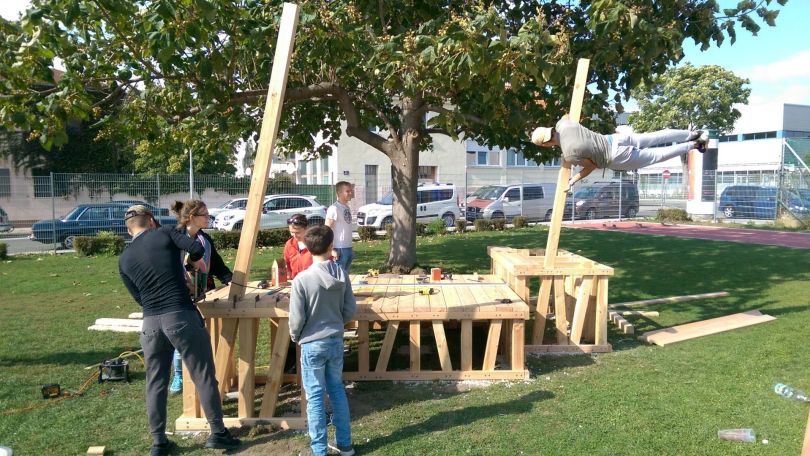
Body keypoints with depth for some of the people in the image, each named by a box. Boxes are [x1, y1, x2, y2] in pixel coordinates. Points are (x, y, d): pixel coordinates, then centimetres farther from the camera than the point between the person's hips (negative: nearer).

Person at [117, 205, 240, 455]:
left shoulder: (124, 259, 11)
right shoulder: (164, 234, 2)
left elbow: (138, 297, 14)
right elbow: (197, 248, -11)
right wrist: (196, 261, 11)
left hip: (150, 323, 4)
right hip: (182, 317, -4)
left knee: (155, 383, 16)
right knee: (204, 376, 7)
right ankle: (218, 432, 14)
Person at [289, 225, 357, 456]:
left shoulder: (302, 279, -19)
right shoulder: (341, 274, -6)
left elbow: (296, 318, -13)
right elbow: (350, 309, 2)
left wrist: (295, 337, 7)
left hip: (313, 344, -4)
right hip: (336, 341, 5)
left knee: (315, 397, 7)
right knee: (337, 390, 18)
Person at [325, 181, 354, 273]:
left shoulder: (347, 208, 12)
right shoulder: (334, 208, -12)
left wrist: (350, 248, 17)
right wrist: (332, 250, -18)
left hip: (348, 248, 8)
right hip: (339, 249, -8)